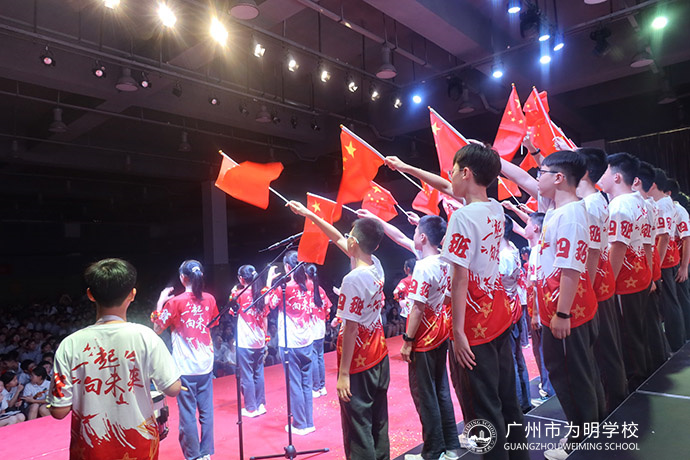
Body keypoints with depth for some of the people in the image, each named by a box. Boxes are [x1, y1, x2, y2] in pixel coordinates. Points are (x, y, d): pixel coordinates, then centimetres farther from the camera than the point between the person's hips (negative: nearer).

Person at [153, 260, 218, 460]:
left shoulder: (175, 302, -13)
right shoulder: (209, 299, -1)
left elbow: (157, 329, -2)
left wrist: (161, 301, 5)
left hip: (185, 368, -4)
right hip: (206, 365, 4)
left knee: (188, 414, 7)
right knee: (206, 411, 13)